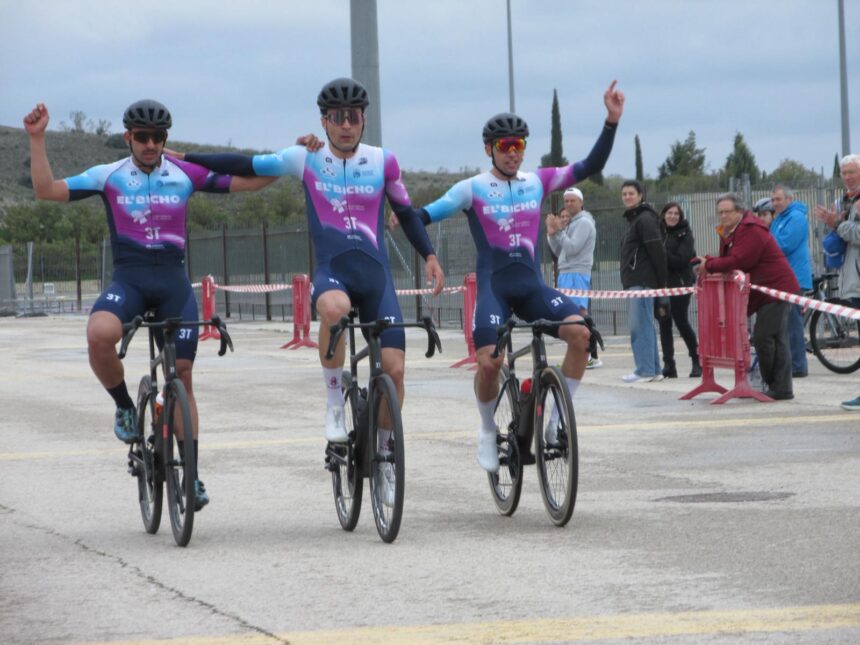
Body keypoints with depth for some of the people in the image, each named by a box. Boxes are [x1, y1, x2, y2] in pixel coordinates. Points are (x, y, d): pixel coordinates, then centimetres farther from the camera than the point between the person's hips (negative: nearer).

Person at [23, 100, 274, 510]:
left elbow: (248, 183, 6)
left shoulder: (186, 174, 5)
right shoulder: (109, 177, 2)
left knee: (182, 375, 3)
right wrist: (37, 138, -13)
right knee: (100, 334, -33)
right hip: (128, 278, -1)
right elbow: (47, 190, -5)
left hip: (174, 280, 2)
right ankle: (125, 407, -6)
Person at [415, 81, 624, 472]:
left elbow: (590, 167, 6)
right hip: (493, 288, -3)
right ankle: (488, 432, 6)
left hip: (532, 286, 3)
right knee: (489, 362, -22)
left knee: (581, 333, -21)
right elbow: (431, 213, -9)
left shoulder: (537, 183, 9)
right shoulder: (473, 189, 0)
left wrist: (612, 121, -3)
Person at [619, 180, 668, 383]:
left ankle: (644, 369, -14)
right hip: (635, 282, 10)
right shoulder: (634, 219, 21)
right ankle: (654, 370, 12)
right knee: (645, 326, 10)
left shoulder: (645, 219, -10)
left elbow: (657, 252, -16)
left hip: (642, 281, -10)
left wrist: (661, 281, -19)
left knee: (639, 325, -12)